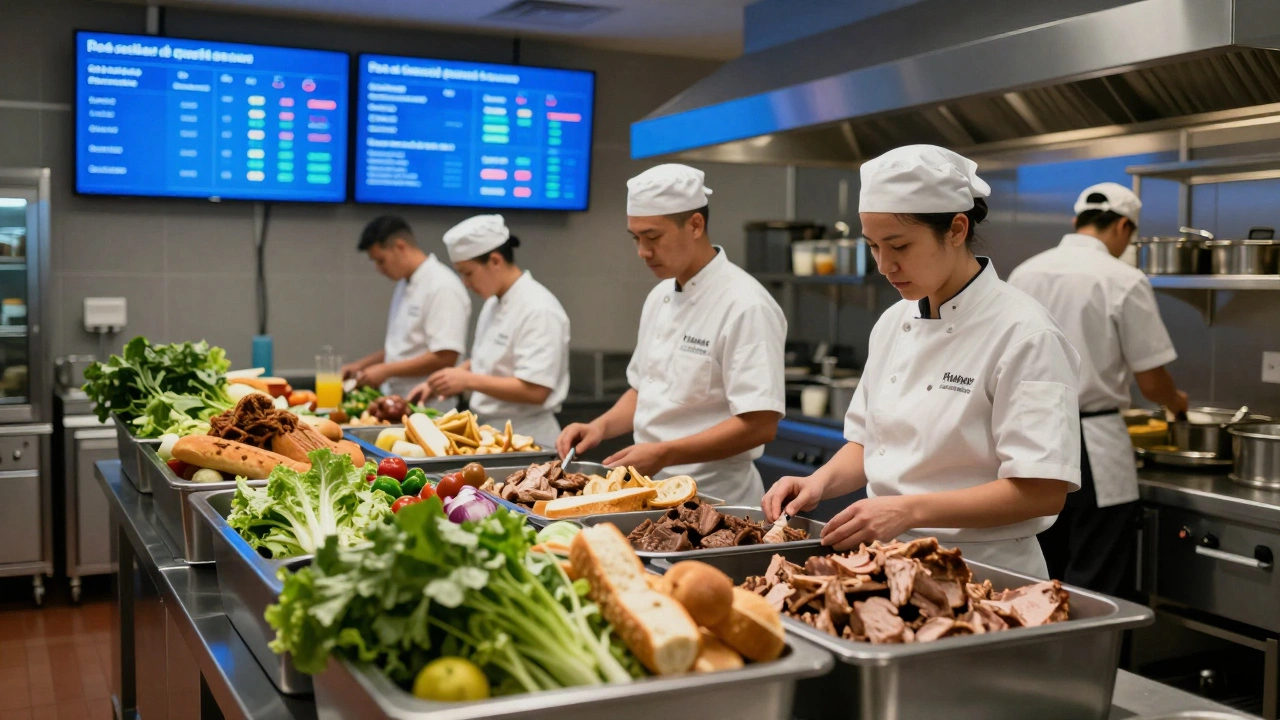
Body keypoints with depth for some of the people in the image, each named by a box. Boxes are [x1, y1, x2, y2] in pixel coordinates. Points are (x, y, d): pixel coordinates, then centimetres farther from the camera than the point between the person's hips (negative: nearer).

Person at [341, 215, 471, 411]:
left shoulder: (442, 287, -15)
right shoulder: (405, 285, 14)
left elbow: (445, 358, -21)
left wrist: (386, 370, -17)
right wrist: (361, 365, 12)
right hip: (398, 405, 8)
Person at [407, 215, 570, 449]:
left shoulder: (538, 309, -19)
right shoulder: (494, 304, 9)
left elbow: (535, 391, -24)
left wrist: (468, 380, -24)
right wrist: (439, 382, 7)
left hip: (525, 438, -8)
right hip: (491, 432, 8)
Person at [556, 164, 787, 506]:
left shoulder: (745, 305, -17)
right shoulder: (659, 297, 8)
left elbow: (759, 424, -22)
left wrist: (663, 454, -24)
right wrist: (601, 426, 1)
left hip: (714, 500, -7)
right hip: (654, 491, 7)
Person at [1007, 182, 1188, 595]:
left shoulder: (1024, 273, 6)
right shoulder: (1124, 281, -11)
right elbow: (1151, 382, -6)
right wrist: (1177, 403, 15)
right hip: (1092, 449, -6)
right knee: (1096, 593, 2)